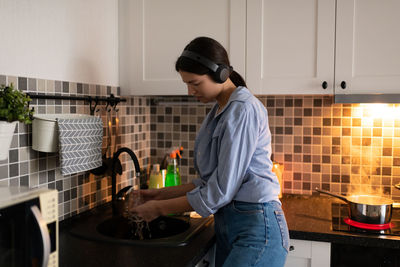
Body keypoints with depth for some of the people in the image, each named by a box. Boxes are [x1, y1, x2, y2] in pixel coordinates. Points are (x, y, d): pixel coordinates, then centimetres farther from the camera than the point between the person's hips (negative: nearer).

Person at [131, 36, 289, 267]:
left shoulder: (243, 110, -14)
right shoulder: (219, 113, 14)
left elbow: (221, 191, -17)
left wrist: (160, 208, -7)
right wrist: (162, 194, 12)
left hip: (255, 227, -8)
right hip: (227, 224, 8)